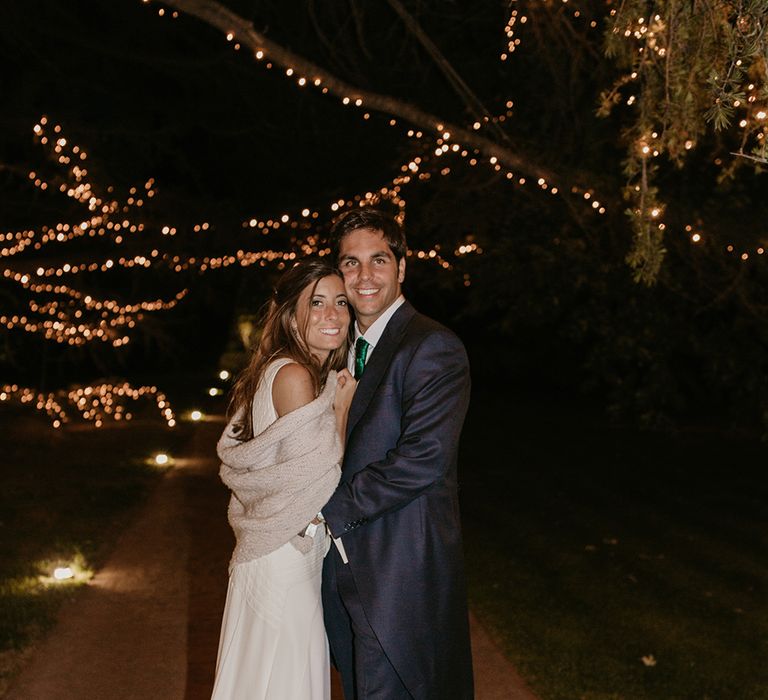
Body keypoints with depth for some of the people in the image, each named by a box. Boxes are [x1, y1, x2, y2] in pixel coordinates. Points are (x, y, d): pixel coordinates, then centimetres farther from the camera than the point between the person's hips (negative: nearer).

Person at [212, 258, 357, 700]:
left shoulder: (319, 374, 11)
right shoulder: (294, 375, -19)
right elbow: (316, 487, -19)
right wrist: (342, 407, -11)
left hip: (299, 557, 10)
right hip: (285, 560, -10)